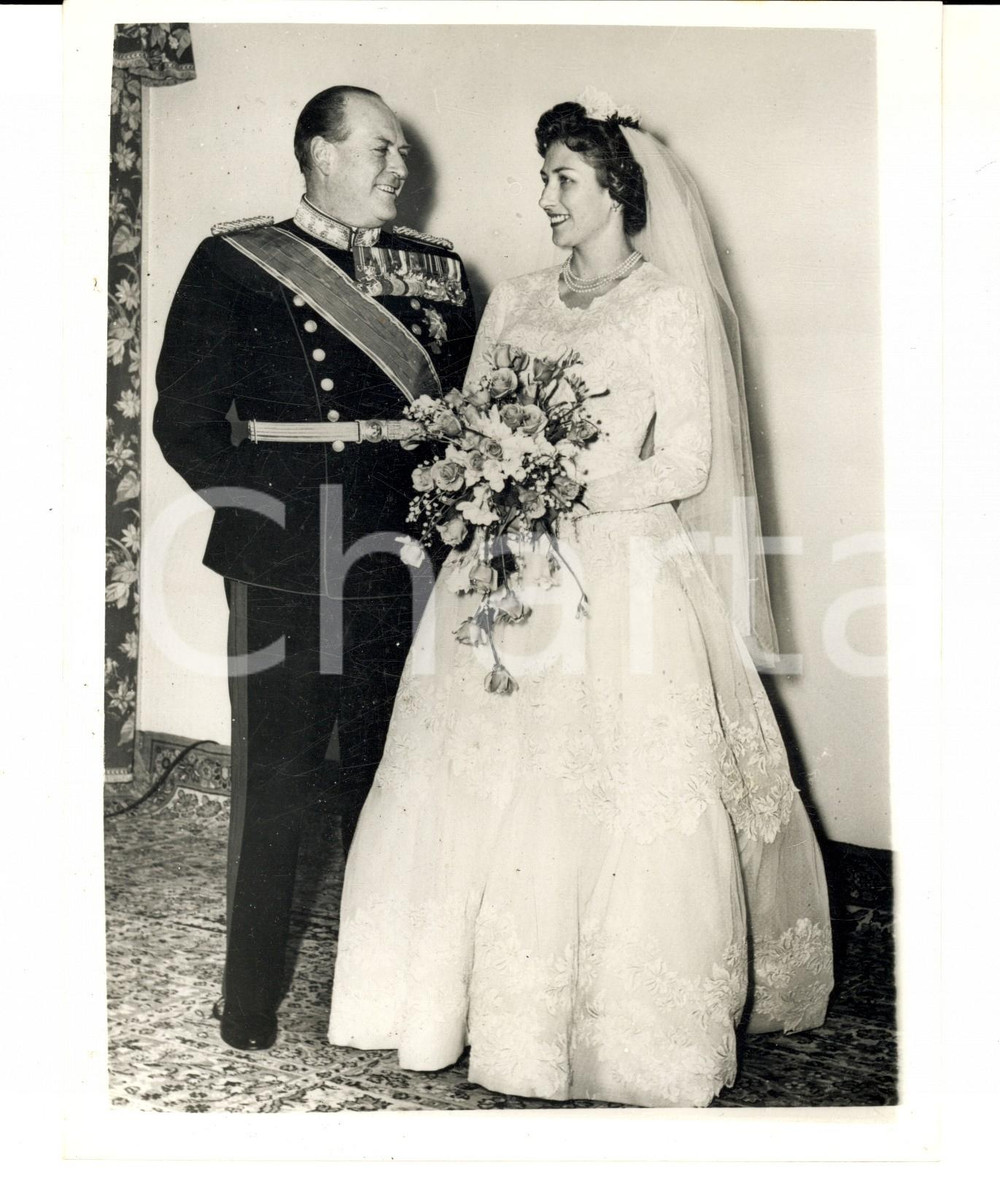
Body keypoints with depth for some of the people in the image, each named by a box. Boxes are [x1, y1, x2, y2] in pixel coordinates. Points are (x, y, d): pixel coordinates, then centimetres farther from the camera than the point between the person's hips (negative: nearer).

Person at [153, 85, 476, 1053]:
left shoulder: (435, 271, 12)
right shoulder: (236, 264, 1)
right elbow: (185, 421, -2)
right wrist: (272, 510, -7)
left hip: (398, 568, 3)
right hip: (283, 575, -3)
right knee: (271, 789, 5)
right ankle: (250, 1004, 21)